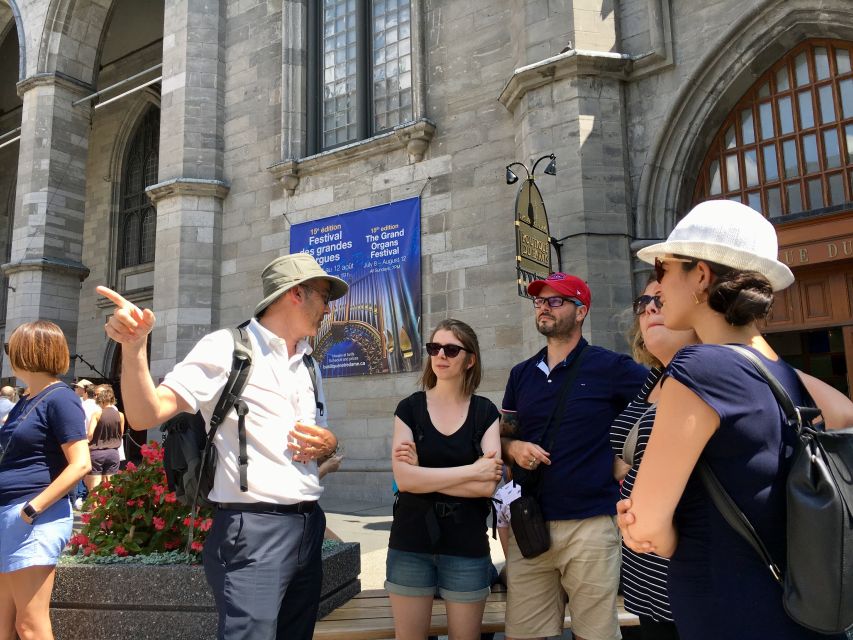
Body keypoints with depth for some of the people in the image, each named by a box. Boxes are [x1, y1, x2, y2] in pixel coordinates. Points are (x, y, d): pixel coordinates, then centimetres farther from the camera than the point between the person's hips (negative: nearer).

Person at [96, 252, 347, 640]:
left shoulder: (309, 367, 14)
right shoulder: (226, 348, -8)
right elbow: (146, 416, -17)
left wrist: (328, 444, 0)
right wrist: (133, 347, -33)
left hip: (308, 527, 8)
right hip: (252, 531, -7)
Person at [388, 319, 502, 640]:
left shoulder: (485, 412, -1)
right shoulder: (409, 407, -1)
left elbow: (488, 485, -13)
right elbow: (404, 478, -13)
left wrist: (424, 473, -14)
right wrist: (472, 470, -15)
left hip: (467, 545, 0)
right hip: (410, 544, 1)